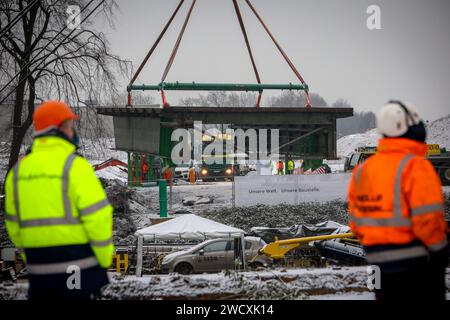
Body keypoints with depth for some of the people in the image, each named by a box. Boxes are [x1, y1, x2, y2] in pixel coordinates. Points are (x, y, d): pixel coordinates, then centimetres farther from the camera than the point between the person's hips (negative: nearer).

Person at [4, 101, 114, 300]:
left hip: (38, 270, 5)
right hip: (78, 267, -5)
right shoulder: (74, 165, -11)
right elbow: (97, 215, -14)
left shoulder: (18, 170, 7)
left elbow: (14, 223, 13)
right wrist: (105, 259, -3)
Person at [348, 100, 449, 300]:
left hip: (378, 261, 6)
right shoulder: (414, 166, -16)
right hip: (417, 262, -6)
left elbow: (356, 222, 8)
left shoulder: (361, 170, 5)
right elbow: (427, 218, -20)